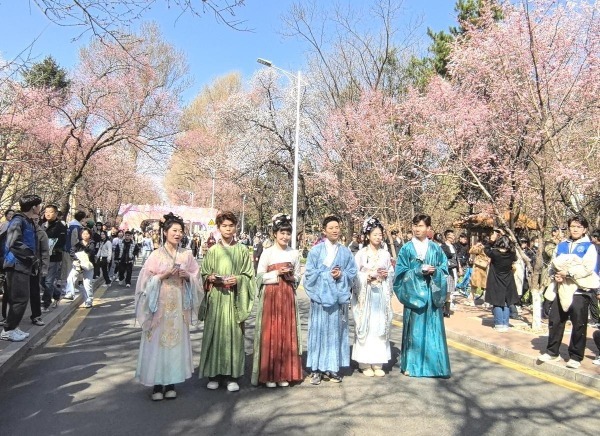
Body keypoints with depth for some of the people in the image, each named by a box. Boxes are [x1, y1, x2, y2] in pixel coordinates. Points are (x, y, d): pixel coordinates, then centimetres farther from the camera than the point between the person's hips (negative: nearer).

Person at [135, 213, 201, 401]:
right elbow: (146, 281, -3)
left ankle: (171, 383, 17)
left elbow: (196, 278, 9)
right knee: (158, 341, 0)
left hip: (179, 305, 2)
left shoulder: (187, 255, 5)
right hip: (160, 304, -2)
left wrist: (187, 276, -11)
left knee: (177, 340, 5)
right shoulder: (156, 255, -2)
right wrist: (163, 276, -17)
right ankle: (157, 384, 13)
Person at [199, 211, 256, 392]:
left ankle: (232, 375, 10)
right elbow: (204, 274, 10)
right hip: (215, 298, 1)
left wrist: (237, 279, -13)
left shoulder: (242, 250, 6)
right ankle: (214, 374, 14)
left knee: (233, 333, 0)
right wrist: (210, 278, -10)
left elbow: (249, 275, 5)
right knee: (214, 333, 2)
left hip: (234, 298, -1)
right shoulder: (212, 251, 8)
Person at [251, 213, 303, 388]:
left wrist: (290, 276, -8)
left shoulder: (294, 253, 8)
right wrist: (277, 273, -14)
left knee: (287, 333, 5)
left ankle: (284, 374, 16)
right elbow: (260, 277, -3)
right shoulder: (267, 253, -2)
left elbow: (298, 277, 13)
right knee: (270, 333, -1)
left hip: (288, 297, 3)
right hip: (270, 297, -3)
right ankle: (269, 374, 9)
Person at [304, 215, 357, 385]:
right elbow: (310, 273, -4)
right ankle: (316, 369, 9)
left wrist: (341, 274, -11)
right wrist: (329, 274, -11)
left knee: (336, 332, 7)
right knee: (319, 331, 0)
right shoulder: (316, 250, -1)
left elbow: (352, 272, 8)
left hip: (339, 297, 3)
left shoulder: (345, 252, 9)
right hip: (321, 296, -3)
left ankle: (332, 368, 18)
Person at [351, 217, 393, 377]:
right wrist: (369, 275, -15)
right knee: (365, 327, -2)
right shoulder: (361, 254, -1)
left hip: (381, 295, 3)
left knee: (381, 327, 4)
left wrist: (385, 275, -8)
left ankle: (378, 363, 13)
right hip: (366, 295, -3)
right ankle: (365, 363, 7)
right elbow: (355, 275, -3)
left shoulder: (386, 254, 8)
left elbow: (391, 274, 13)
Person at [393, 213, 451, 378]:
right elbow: (401, 272, -4)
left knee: (432, 328, 5)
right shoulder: (406, 249, 0)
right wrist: (419, 271, -16)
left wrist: (435, 271, -13)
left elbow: (444, 268, 7)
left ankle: (434, 365, 15)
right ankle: (411, 364, 14)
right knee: (414, 329, 3)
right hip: (414, 293, -2)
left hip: (432, 294, 2)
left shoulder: (436, 248, 7)